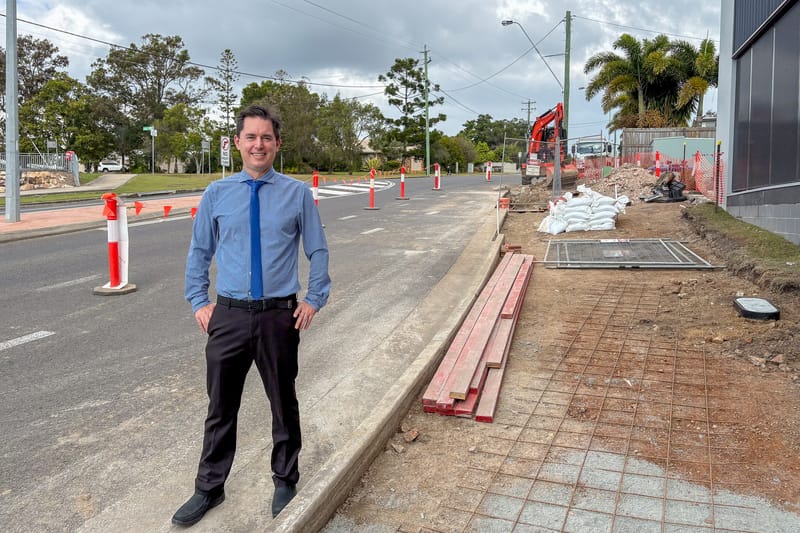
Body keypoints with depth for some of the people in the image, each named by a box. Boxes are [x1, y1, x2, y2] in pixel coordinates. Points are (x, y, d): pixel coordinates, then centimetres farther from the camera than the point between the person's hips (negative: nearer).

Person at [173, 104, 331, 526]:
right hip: (228, 315, 1)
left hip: (279, 316, -1)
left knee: (284, 404, 14)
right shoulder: (216, 194, 3)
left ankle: (285, 482, 35)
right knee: (220, 407, 13)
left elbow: (317, 251, 4)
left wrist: (314, 300, -3)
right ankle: (209, 488, 33)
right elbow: (199, 252, 10)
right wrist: (198, 301, 3)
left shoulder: (297, 194, -2)